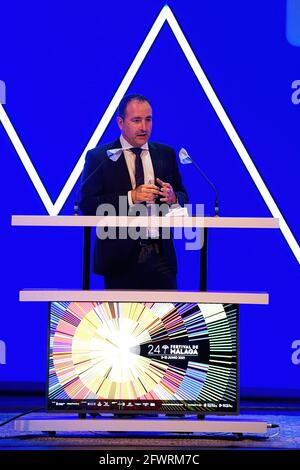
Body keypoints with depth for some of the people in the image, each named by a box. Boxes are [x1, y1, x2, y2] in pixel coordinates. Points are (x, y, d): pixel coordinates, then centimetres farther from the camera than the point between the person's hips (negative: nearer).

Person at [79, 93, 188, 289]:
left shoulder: (166, 154, 11)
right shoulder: (99, 157, 0)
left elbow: (183, 198, 13)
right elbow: (87, 204, -8)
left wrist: (173, 198, -11)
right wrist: (131, 197, -18)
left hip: (160, 256, 3)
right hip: (120, 257, -3)